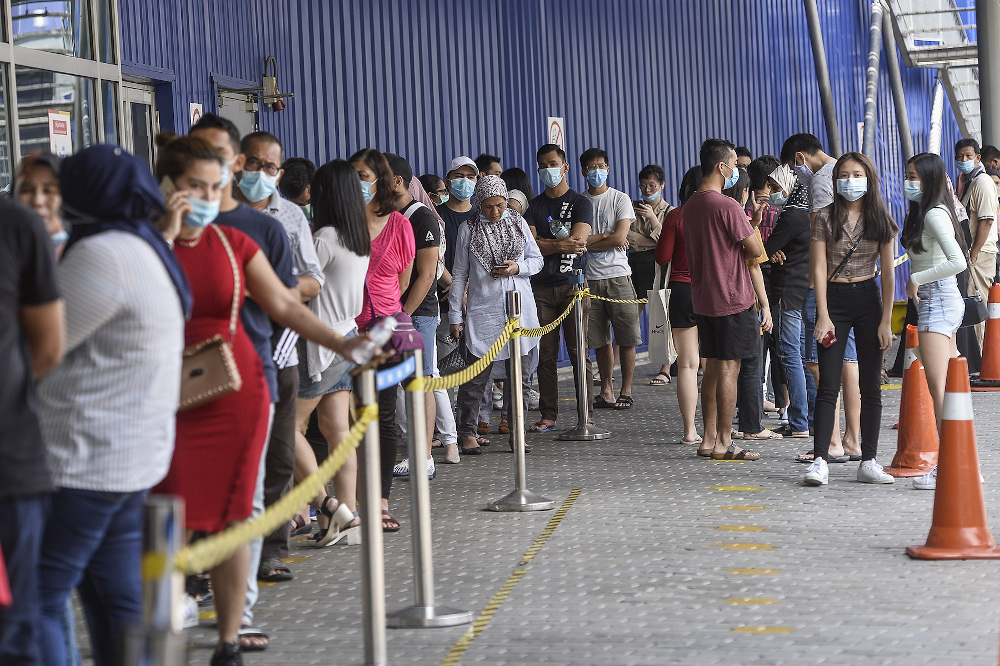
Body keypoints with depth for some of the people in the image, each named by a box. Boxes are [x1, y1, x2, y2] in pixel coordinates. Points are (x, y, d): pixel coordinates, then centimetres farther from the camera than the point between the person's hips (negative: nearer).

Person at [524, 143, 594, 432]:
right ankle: (548, 416, 7)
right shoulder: (534, 206, 15)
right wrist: (561, 245, -12)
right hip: (541, 287, 3)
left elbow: (578, 240, -10)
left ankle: (586, 415, -1)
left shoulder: (580, 203, 6)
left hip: (573, 285, -3)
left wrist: (544, 242, -8)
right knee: (545, 354, 2)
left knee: (578, 352, -5)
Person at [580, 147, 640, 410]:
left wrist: (589, 241, -4)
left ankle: (626, 391, 5)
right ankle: (606, 391, 13)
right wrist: (606, 237, -9)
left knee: (626, 338, -3)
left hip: (618, 275, -2)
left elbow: (620, 237, -9)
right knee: (600, 340, 5)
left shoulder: (620, 199, 3)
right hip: (590, 278, 2)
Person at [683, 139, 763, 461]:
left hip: (703, 298, 8)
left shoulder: (690, 205, 11)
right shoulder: (727, 206, -16)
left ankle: (709, 439, 16)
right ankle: (723, 443, -1)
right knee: (729, 369, -4)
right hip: (732, 299, -8)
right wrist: (750, 228, 7)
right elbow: (755, 250, -13)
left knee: (713, 368, 13)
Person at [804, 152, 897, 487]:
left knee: (871, 385, 4)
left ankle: (868, 462, 9)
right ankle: (820, 461, -11)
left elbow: (888, 272, 4)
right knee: (828, 385, -8)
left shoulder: (880, 220, 4)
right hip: (834, 299, -3)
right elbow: (819, 269, -6)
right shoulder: (826, 218, -3)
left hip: (868, 299, 3)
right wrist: (823, 316, -13)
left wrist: (886, 320, -1)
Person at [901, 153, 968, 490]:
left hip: (939, 301, -11)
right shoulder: (924, 213, 17)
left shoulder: (934, 215, -13)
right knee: (950, 387, 11)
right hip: (938, 302, 11)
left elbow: (957, 261, -25)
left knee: (938, 386, -16)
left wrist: (916, 279, -17)